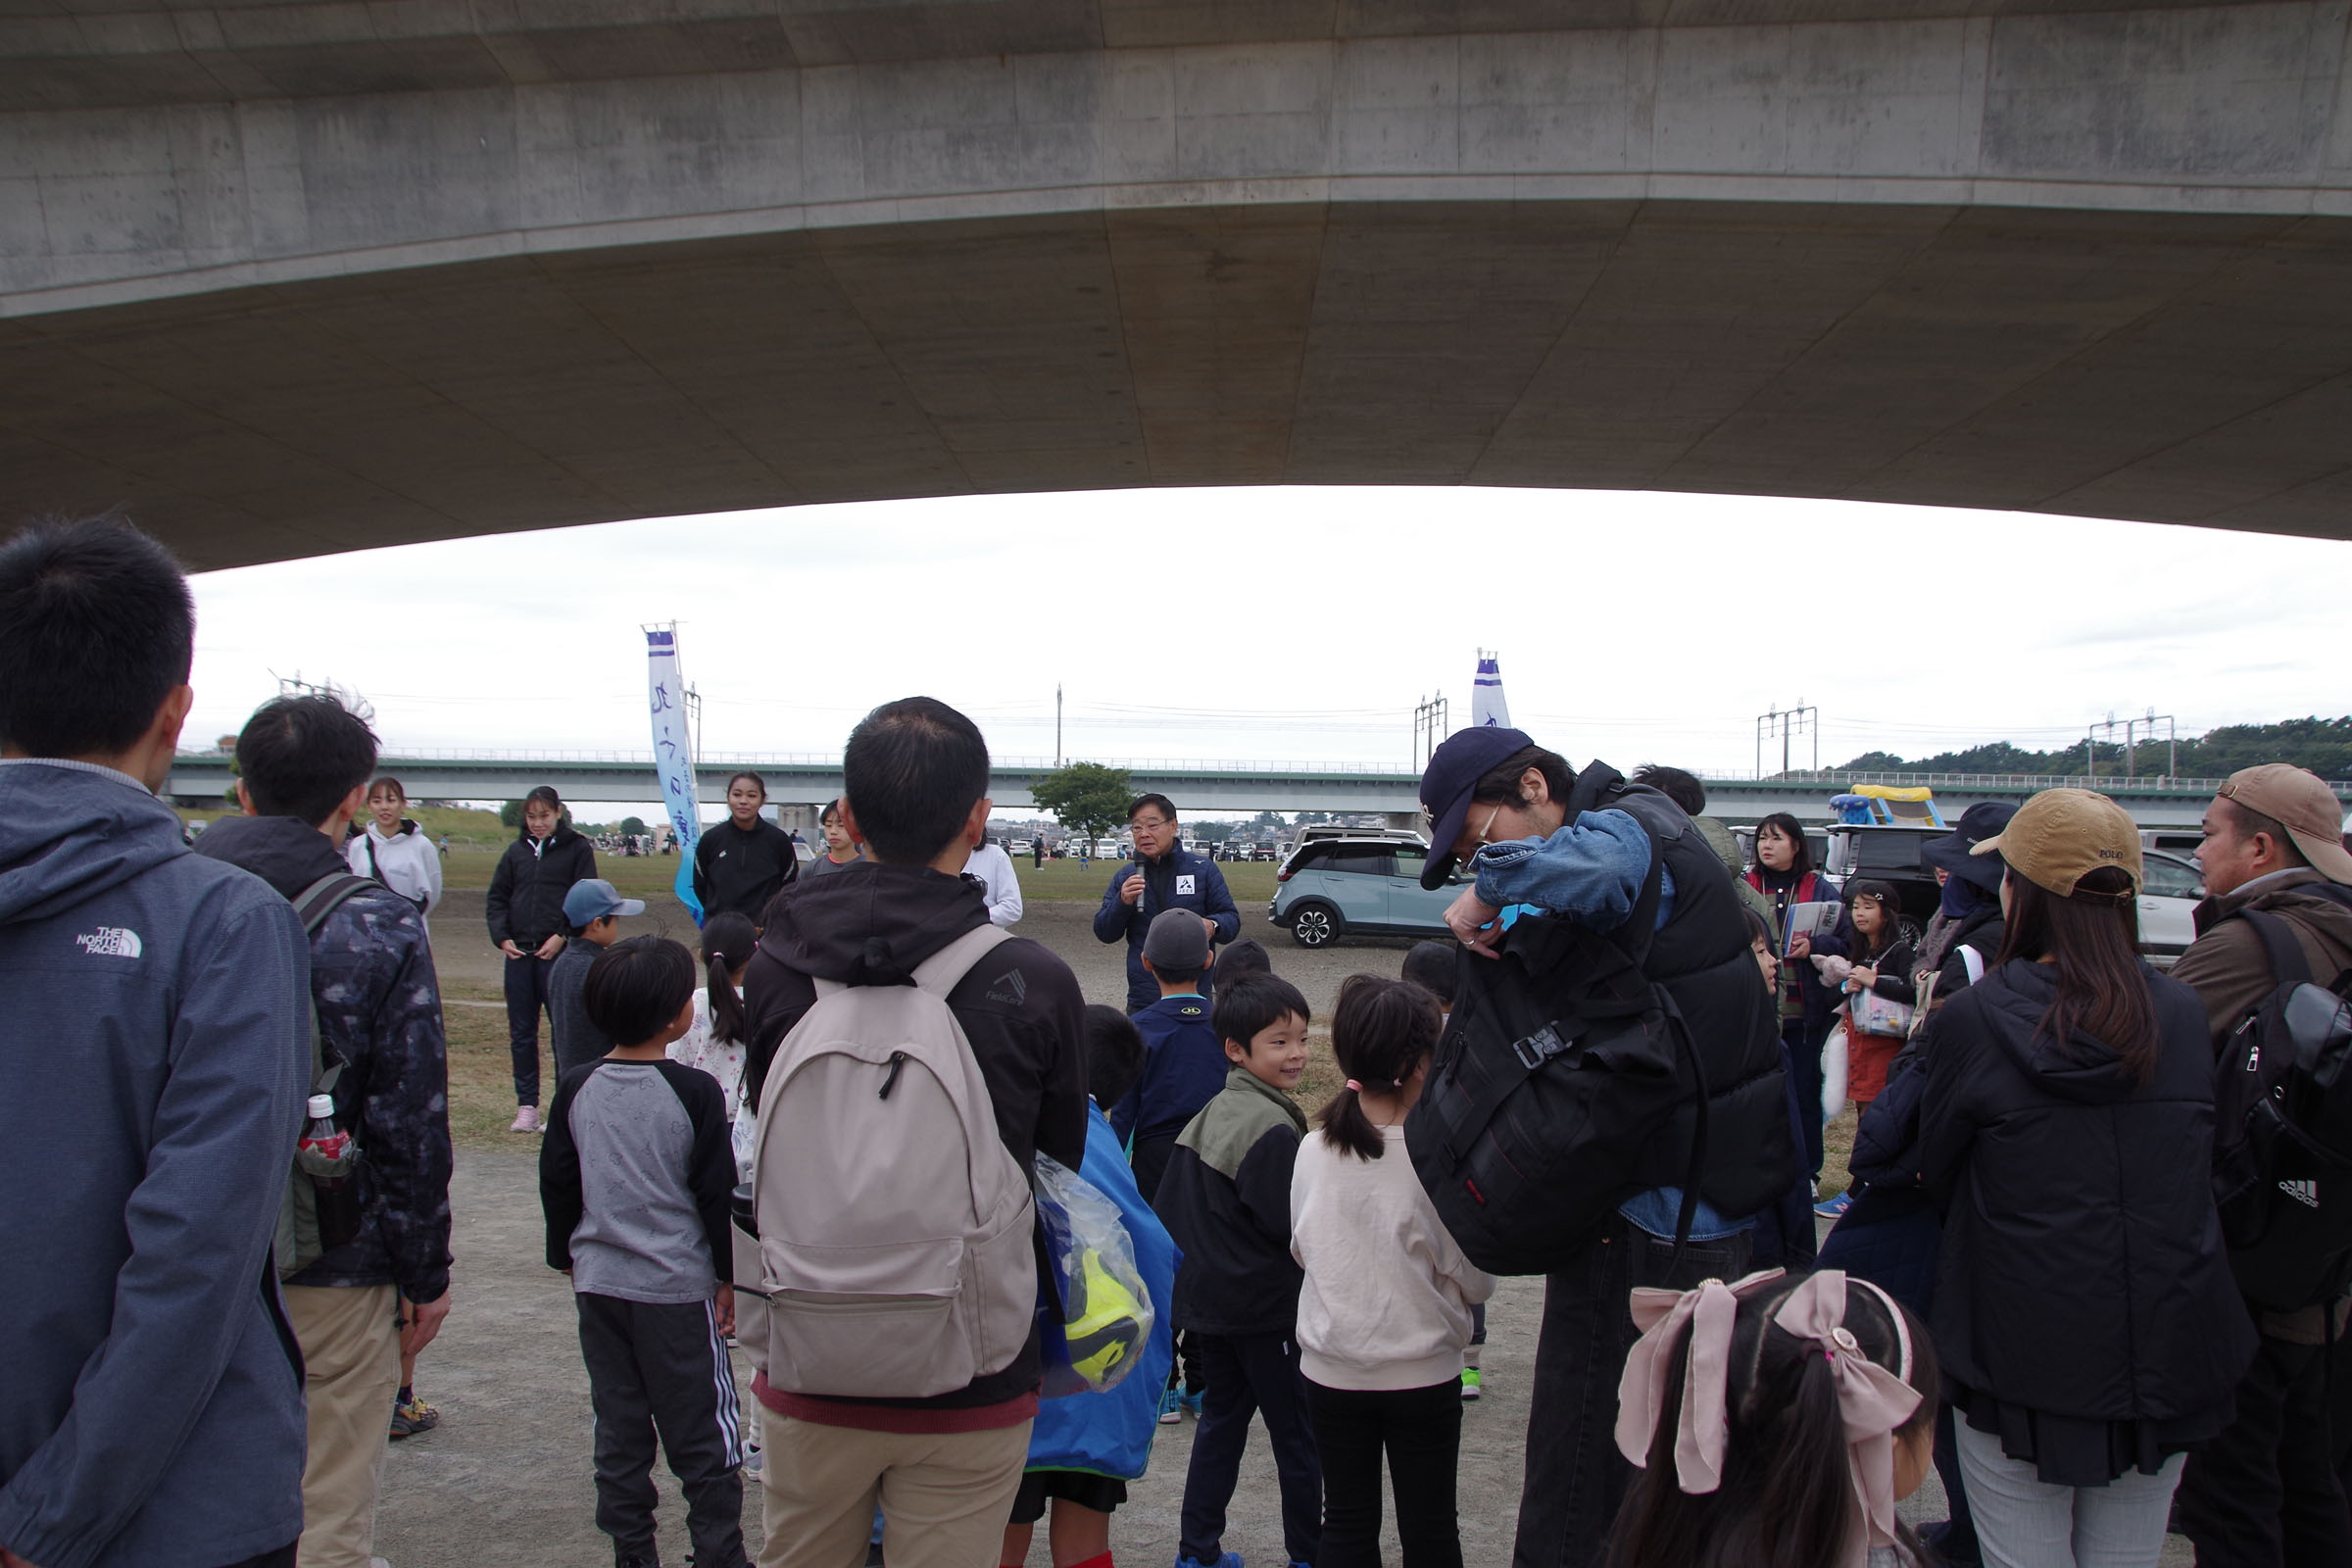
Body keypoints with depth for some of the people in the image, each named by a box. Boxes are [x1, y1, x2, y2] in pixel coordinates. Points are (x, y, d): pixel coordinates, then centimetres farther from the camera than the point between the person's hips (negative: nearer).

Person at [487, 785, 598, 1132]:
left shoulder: (577, 849, 2)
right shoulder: (517, 851, 13)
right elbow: (496, 898, 14)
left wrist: (561, 937, -14)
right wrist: (502, 936, -1)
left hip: (558, 952, -4)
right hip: (518, 953, 4)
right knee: (521, 1032, 7)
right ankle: (527, 1105, 14)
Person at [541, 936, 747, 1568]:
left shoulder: (575, 1088, -1)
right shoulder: (694, 1092, -15)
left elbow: (557, 1184, 7)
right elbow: (717, 1194, -10)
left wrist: (567, 1257, 21)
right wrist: (729, 1277, 1)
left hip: (599, 1282, 5)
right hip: (679, 1287, -5)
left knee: (619, 1430, 16)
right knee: (703, 1435, 6)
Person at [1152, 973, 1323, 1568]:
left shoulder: (1211, 1113, 7)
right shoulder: (1273, 1128, -21)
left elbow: (1166, 1207, 12)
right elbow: (1291, 1226, -21)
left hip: (1210, 1299, 9)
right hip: (1268, 1310, -8)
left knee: (1221, 1418, 18)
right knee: (1297, 1434, 6)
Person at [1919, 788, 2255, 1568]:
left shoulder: (1970, 1020, -15)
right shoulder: (2184, 1014, -3)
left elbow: (1937, 1175, -2)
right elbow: (2199, 1172, 10)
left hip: (2022, 1363, -4)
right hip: (2165, 1355, 4)